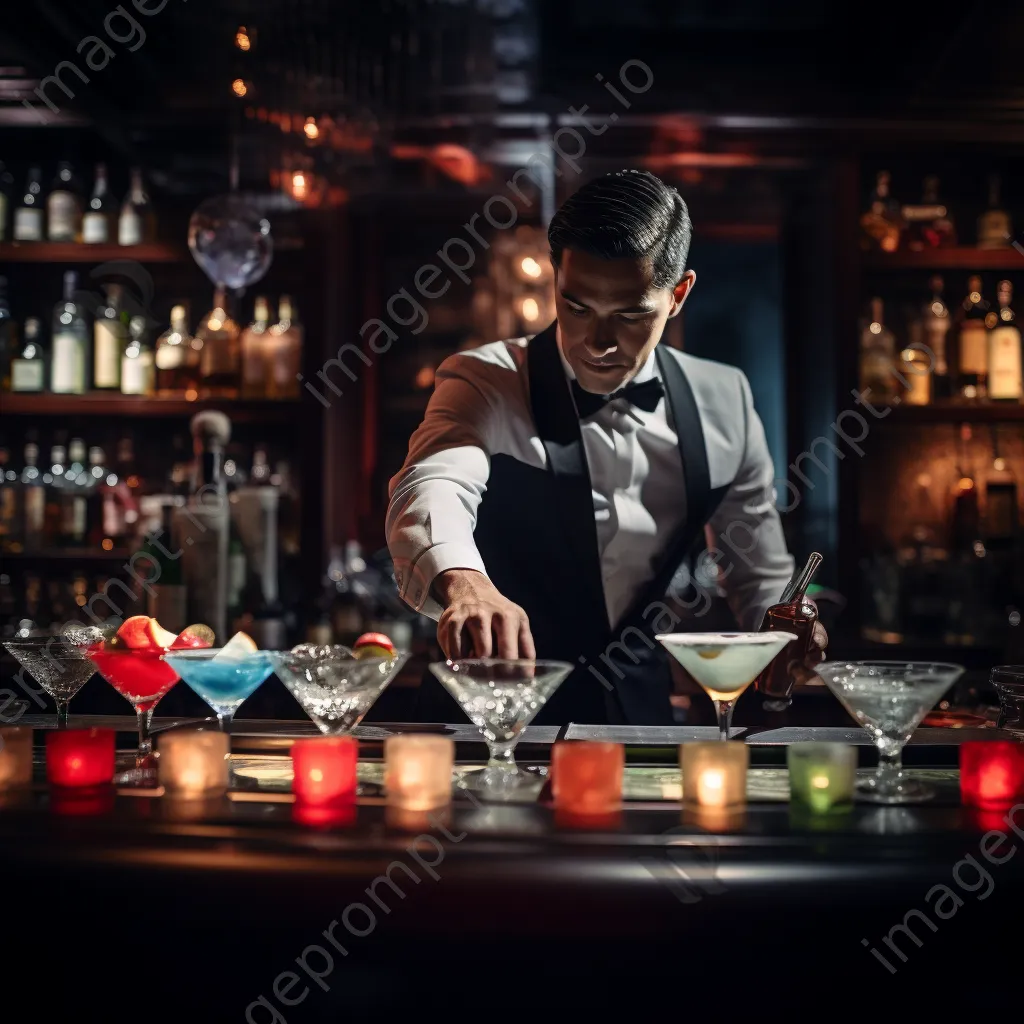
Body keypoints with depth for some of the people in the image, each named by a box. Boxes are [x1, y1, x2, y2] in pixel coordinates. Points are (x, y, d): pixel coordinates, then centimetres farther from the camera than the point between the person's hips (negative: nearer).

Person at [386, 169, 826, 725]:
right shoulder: (487, 384, -7)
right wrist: (463, 583, -49)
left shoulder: (724, 402, 4)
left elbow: (760, 575, 14)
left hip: (641, 721, 7)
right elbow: (431, 490, -29)